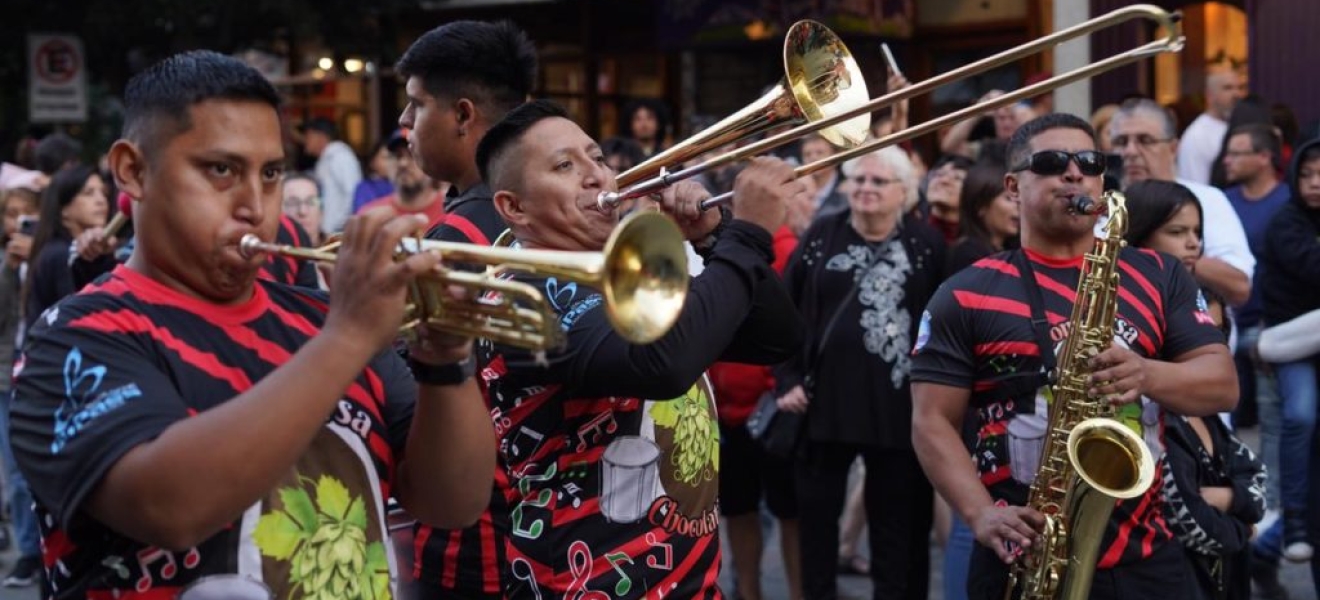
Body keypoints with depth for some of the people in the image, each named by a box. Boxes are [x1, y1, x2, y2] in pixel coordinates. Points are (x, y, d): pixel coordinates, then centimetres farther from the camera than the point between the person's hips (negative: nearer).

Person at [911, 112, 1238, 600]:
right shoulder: (966, 295, 2)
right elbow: (932, 422, -3)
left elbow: (1223, 384, 5)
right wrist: (982, 514, -18)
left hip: (1143, 556, 2)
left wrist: (1148, 375, -16)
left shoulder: (1157, 277, 11)